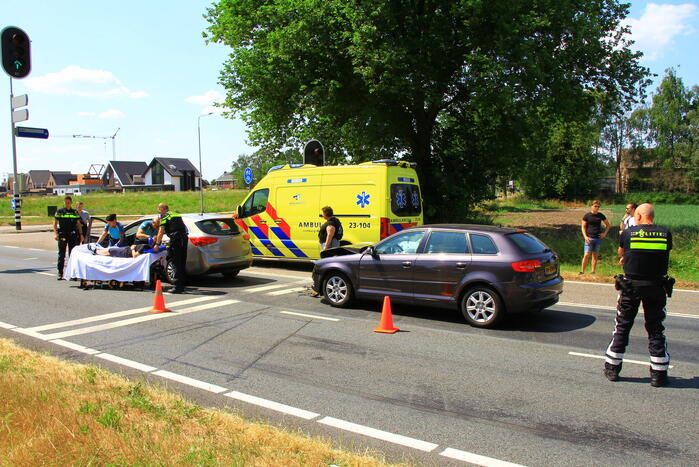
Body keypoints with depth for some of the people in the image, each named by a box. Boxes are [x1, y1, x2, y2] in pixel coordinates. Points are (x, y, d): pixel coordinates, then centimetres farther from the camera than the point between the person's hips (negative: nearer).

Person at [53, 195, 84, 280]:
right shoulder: (59, 212, 4)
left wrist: (81, 234, 7)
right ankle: (60, 273, 5)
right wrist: (55, 233, -10)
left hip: (73, 235, 2)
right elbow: (55, 223, 3)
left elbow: (78, 224, 14)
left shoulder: (75, 212, 11)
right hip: (62, 235, -2)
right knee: (61, 255, 1)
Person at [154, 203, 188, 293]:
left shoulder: (164, 216, 4)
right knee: (182, 263, 13)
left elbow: (161, 232, -3)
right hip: (184, 237, 7)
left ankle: (178, 287, -6)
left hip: (176, 238, -7)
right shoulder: (177, 215, 25)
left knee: (176, 264, -4)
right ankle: (182, 286, 19)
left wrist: (157, 244, 6)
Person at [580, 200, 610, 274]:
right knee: (586, 255, -10)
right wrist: (585, 236, -11)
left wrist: (604, 233, 7)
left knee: (595, 256, 6)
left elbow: (608, 225, 20)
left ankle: (593, 271, 11)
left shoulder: (601, 215, 8)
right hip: (589, 238, -3)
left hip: (598, 238, 3)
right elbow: (583, 227, 0)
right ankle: (582, 271, -5)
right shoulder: (587, 216, 0)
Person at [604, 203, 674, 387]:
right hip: (656, 287, 1)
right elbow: (664, 255, 13)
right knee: (655, 330, 11)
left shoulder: (627, 233, -5)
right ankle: (659, 374, 14)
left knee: (622, 327, 10)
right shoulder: (666, 234, -2)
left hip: (631, 285, -1)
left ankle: (612, 368, 17)